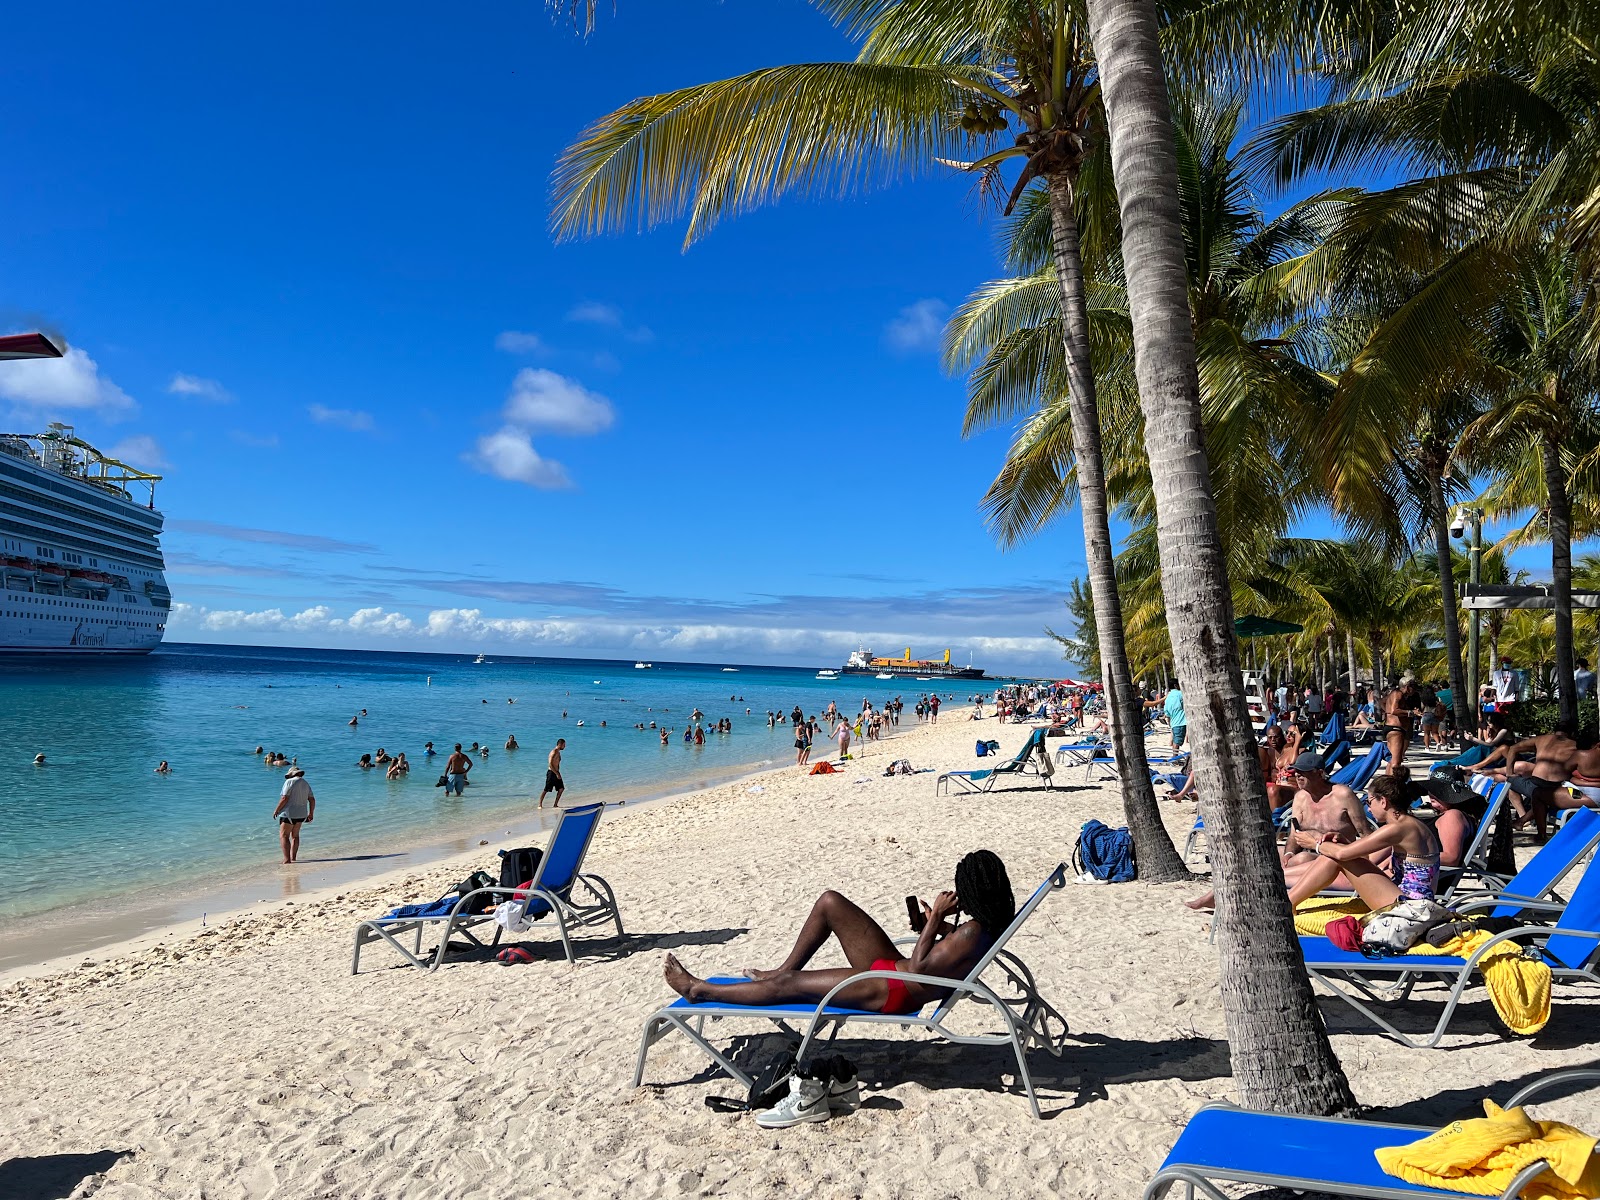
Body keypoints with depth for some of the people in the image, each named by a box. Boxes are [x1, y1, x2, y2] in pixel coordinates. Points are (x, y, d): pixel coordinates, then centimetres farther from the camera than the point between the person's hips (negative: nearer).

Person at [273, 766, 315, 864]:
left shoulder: (289, 782, -9)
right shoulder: (306, 784, 11)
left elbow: (284, 798, -16)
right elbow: (312, 800, 11)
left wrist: (276, 810, -5)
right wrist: (311, 813, 20)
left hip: (289, 813, -7)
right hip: (301, 814, 7)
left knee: (284, 836, -5)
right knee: (295, 835, 21)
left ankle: (287, 859, -14)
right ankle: (293, 858, 23)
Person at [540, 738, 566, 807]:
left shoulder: (558, 752, 13)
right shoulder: (554, 752, -17)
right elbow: (550, 765, -22)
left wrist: (558, 773, 14)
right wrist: (557, 774, -21)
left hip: (556, 773, 9)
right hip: (551, 773, -9)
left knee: (561, 788, 5)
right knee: (546, 790, -2)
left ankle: (555, 804, 11)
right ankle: (540, 804, 7)